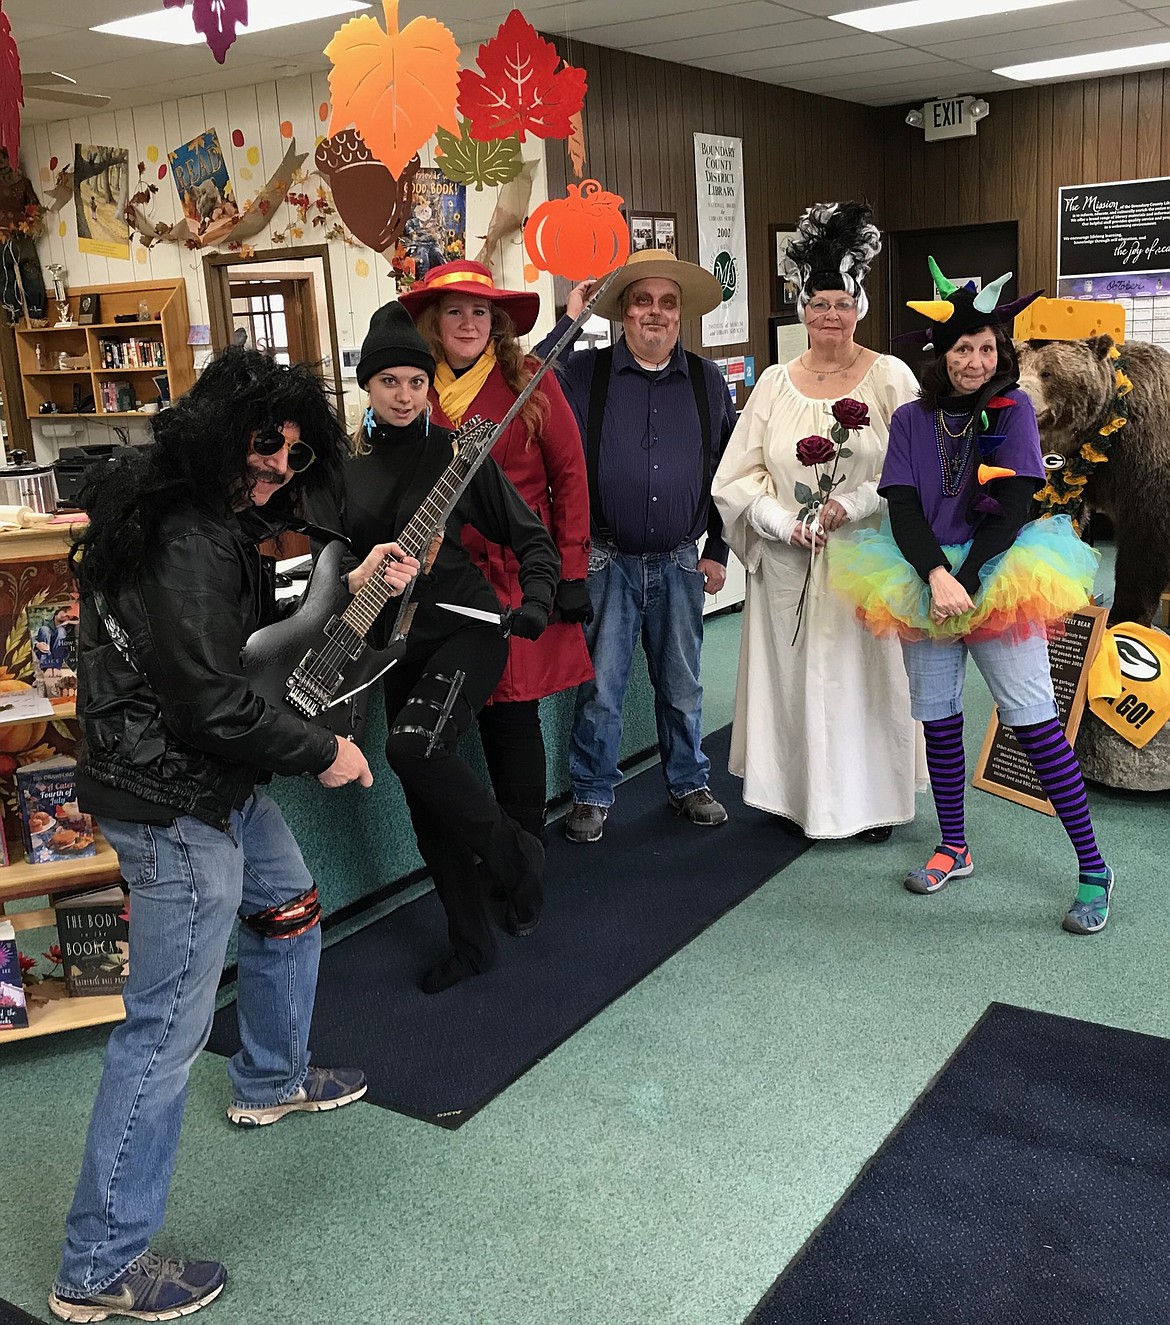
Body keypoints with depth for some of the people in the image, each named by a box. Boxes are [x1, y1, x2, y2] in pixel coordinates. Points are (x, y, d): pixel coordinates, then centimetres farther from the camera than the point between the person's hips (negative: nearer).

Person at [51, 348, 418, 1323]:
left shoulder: (213, 517, 7)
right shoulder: (187, 545, -25)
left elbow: (254, 631, 18)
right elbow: (213, 703, -25)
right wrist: (322, 753, -12)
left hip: (218, 783, 11)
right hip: (173, 802, -11)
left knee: (290, 911, 29)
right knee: (168, 1029, -3)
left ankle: (272, 1081, 52)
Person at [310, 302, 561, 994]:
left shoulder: (457, 451, -3)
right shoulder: (342, 467, 6)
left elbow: (531, 537, 0)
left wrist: (536, 600, -18)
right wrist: (356, 578, -21)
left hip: (467, 629, -5)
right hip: (399, 643, 5)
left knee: (414, 746, -29)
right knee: (428, 809, 8)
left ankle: (517, 854, -3)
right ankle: (472, 941, 26)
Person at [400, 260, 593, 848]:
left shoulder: (528, 381, -1)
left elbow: (570, 474, 0)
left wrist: (571, 571, -5)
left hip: (520, 577, -3)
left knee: (513, 712, -1)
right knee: (490, 717, 7)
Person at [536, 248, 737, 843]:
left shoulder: (707, 381, 7)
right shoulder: (585, 373, 0)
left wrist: (717, 549, 8)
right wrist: (567, 323, -15)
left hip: (679, 563, 2)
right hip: (606, 561, -2)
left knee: (681, 684, 15)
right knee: (600, 686, 4)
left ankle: (688, 783, 33)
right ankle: (591, 794, 21)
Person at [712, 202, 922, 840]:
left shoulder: (890, 378, 0)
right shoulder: (774, 384, 6)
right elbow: (737, 476, 1)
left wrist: (853, 504, -18)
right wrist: (787, 523, -13)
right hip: (788, 564, 2)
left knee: (863, 676, 5)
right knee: (792, 675, 8)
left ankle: (867, 801, 22)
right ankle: (799, 795, 25)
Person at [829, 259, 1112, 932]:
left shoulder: (1013, 409, -2)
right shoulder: (911, 420, 5)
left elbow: (1012, 507, -9)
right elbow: (903, 510, -3)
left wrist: (968, 582, -18)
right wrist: (937, 577, -19)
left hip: (998, 582, -3)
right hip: (925, 581, 3)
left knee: (1036, 724, -5)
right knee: (939, 720, 10)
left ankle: (1094, 868, 3)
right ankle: (954, 849, 28)